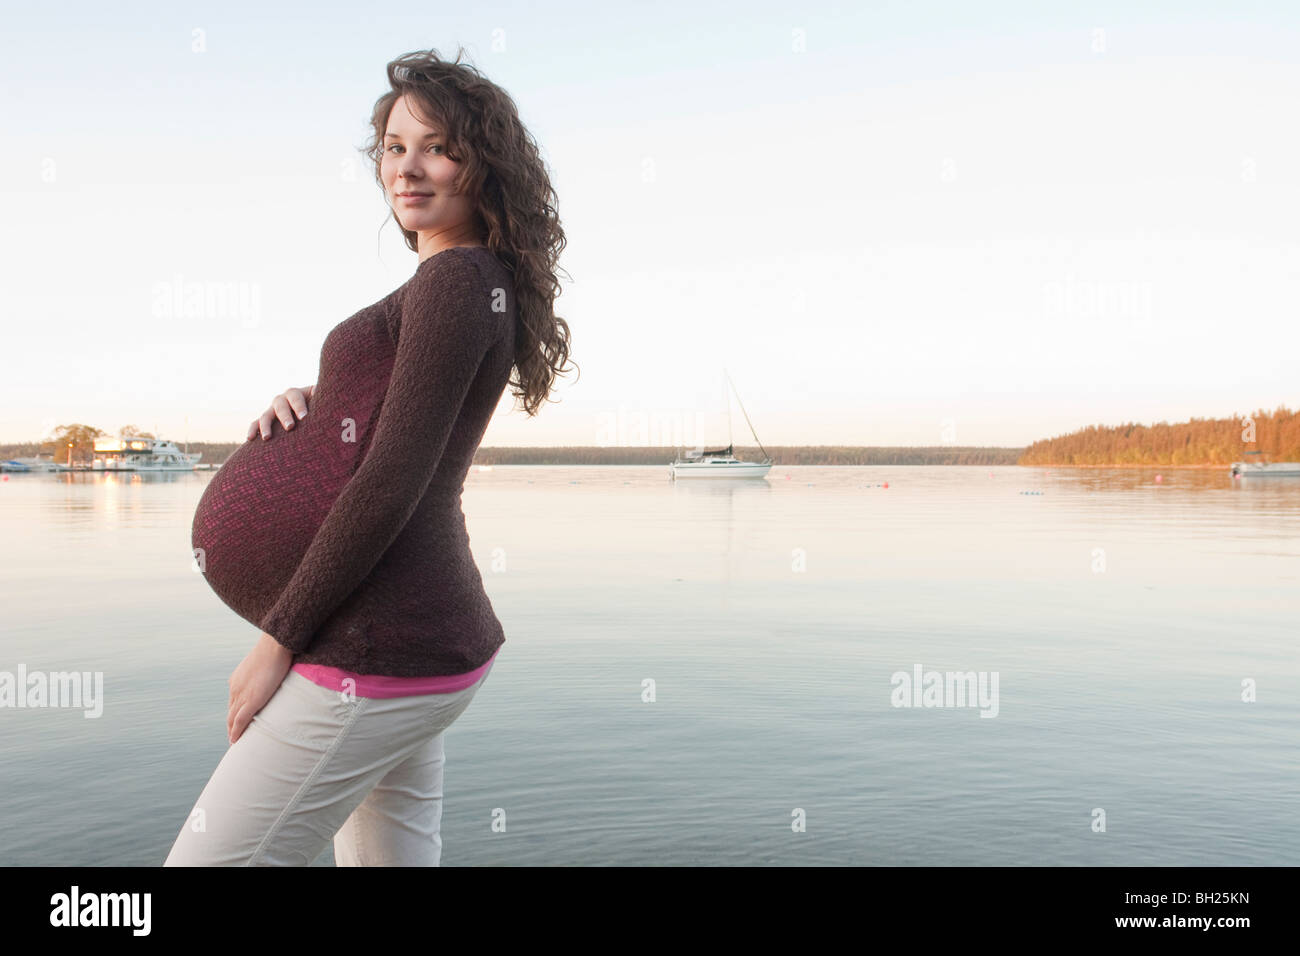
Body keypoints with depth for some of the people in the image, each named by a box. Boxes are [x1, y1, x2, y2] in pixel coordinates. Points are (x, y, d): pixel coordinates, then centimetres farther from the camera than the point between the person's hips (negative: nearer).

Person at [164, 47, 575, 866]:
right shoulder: (490, 285, 16)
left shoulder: (453, 281, -12)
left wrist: (277, 638, -12)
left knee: (209, 859, 1)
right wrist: (313, 404, 2)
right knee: (394, 856, 19)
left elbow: (390, 484, -19)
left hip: (376, 655, -9)